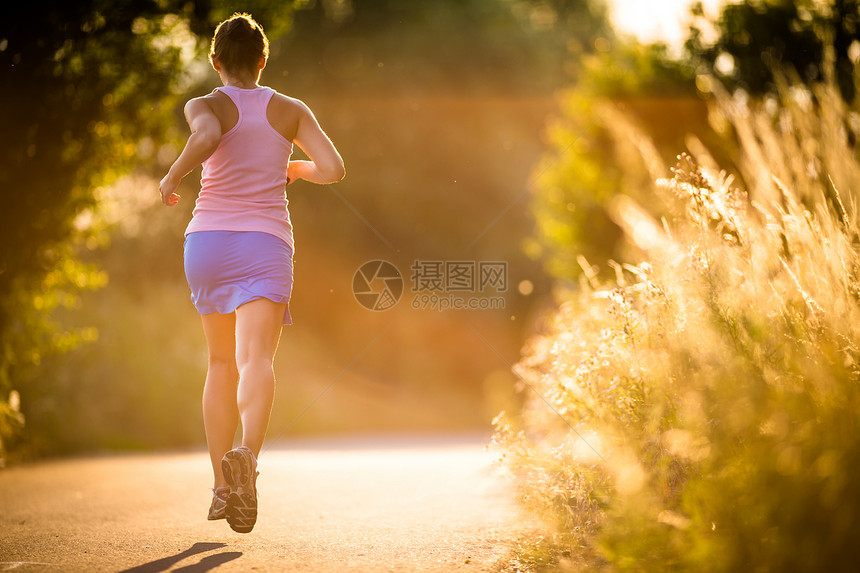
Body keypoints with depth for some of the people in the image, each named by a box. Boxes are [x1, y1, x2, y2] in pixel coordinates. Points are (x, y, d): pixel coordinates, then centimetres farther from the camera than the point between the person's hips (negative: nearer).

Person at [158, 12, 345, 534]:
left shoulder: (204, 106, 2)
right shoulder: (291, 110, 8)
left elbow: (208, 137, -23)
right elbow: (334, 169, 0)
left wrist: (173, 177, -7)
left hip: (208, 241, 1)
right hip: (266, 245, -1)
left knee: (223, 363, 18)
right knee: (256, 361, -18)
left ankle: (222, 487, 21)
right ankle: (246, 457, -47)